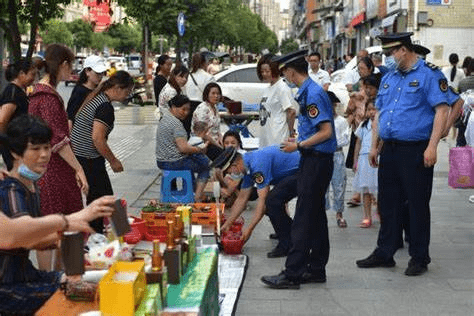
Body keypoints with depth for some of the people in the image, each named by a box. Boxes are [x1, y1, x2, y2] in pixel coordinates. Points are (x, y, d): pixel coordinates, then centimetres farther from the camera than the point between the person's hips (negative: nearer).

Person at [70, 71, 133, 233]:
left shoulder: (94, 98, 13)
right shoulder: (106, 107, -16)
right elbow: (97, 138, -23)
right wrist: (113, 161, -11)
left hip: (76, 154, 10)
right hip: (89, 161, -10)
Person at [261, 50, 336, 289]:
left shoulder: (313, 94, -17)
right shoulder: (307, 92, 13)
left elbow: (326, 132, -21)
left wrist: (298, 146, -14)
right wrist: (299, 144, 13)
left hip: (317, 161, -10)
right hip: (313, 160, 10)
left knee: (304, 219, -8)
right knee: (316, 216, 14)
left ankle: (292, 274, -5)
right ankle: (316, 269, 21)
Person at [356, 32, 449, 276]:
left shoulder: (429, 74, -6)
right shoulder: (388, 78, 16)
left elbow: (441, 110, -13)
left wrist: (431, 147, -19)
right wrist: (374, 146, 14)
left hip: (416, 150, -7)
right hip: (390, 150, 7)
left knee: (417, 205, 1)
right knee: (388, 203, 12)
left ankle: (419, 258, 12)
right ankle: (384, 253, 23)